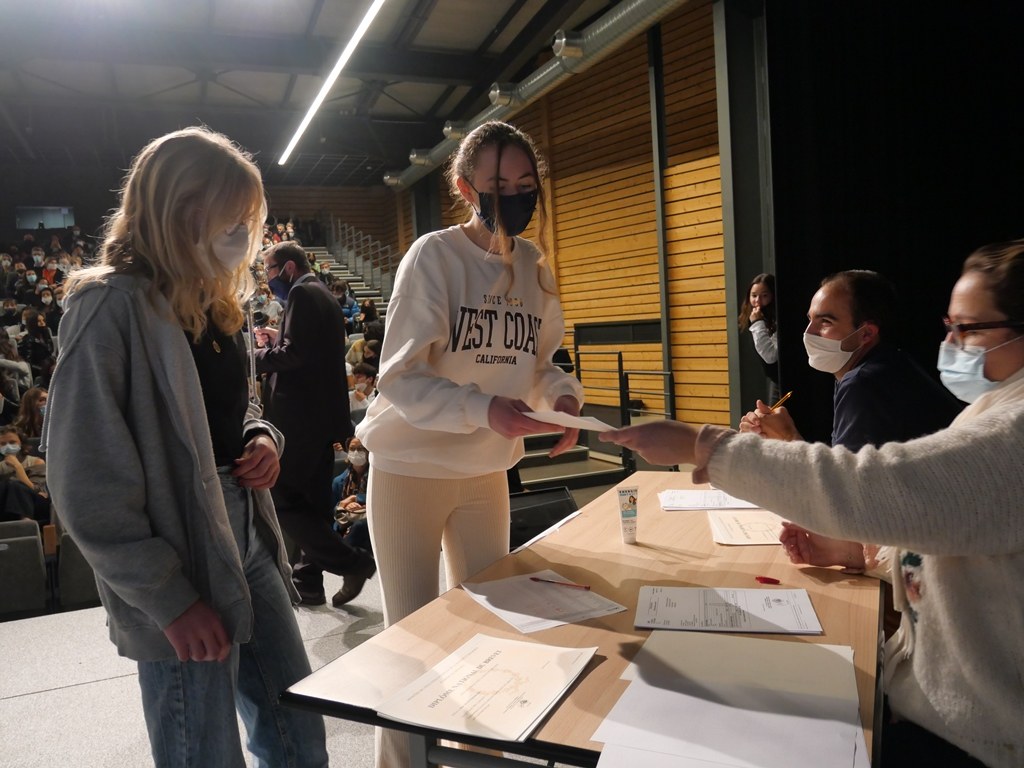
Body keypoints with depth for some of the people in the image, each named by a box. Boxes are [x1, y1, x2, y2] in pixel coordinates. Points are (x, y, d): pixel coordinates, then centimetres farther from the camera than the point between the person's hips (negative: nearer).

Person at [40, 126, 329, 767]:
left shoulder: (214, 300, 10)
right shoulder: (112, 307, -15)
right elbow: (88, 483, -17)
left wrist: (263, 438, 0)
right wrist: (169, 599, -16)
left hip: (247, 538, 8)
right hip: (181, 560, -7)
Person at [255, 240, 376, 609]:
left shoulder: (302, 293, -11)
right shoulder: (323, 296, 20)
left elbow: (296, 354, -21)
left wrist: (257, 356, -7)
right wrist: (277, 341, 14)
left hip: (300, 417, -10)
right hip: (323, 415, 10)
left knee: (281, 499, -5)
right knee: (312, 502, 13)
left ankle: (352, 563, -6)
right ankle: (308, 582, 20)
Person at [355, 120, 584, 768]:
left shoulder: (535, 266, 2)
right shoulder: (434, 257, -15)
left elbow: (540, 361, 10)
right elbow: (400, 379, -20)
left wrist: (564, 395, -12)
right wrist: (485, 408, -34)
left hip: (486, 472, 6)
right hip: (411, 469, -5)